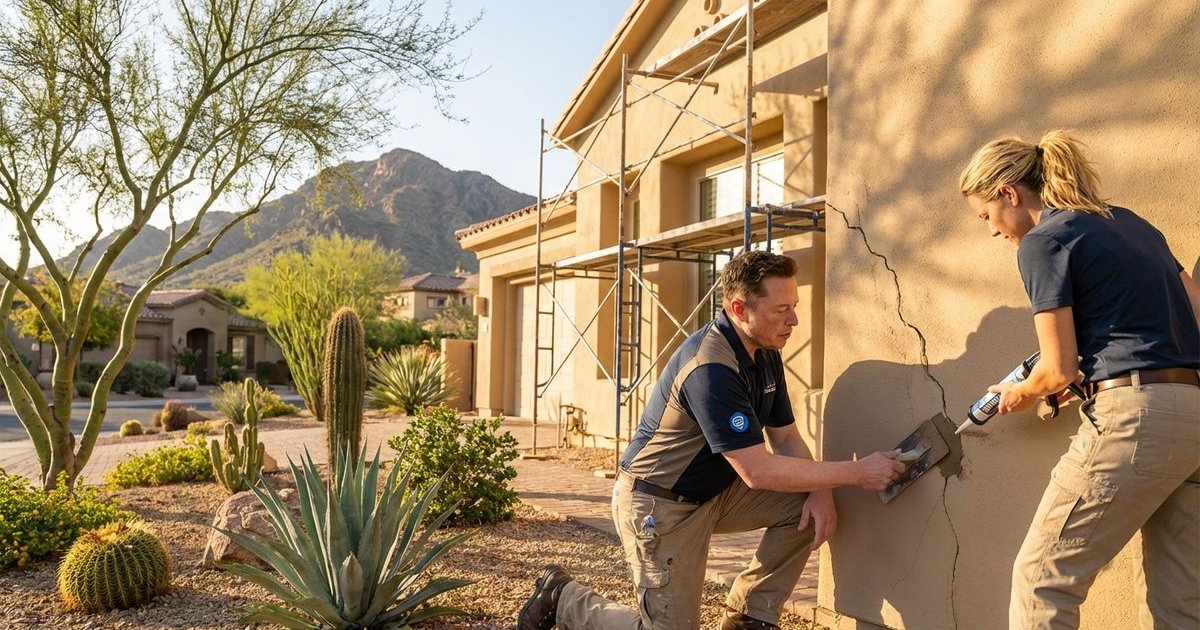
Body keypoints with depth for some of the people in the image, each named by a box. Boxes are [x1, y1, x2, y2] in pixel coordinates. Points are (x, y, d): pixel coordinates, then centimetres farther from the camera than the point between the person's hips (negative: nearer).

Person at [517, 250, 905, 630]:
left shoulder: (766, 355, 1)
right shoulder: (710, 368, -30)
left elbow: (785, 436, 7)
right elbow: (757, 471, -30)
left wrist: (822, 491, -12)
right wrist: (855, 473, -25)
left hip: (714, 492, 9)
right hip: (658, 503, -9)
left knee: (808, 506, -6)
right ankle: (563, 598, 17)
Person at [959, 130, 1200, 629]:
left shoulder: (1043, 241, -6)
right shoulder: (1129, 223, 18)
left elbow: (1059, 370, -8)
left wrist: (1020, 393, 14)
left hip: (1133, 418, -9)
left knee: (1042, 576, 2)